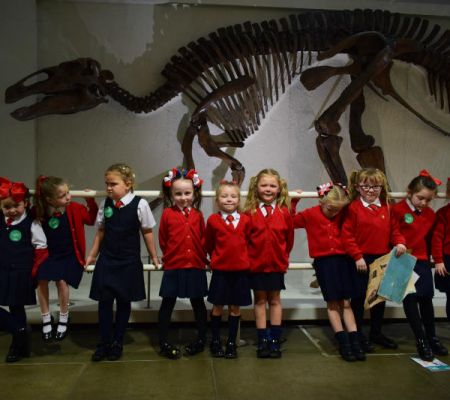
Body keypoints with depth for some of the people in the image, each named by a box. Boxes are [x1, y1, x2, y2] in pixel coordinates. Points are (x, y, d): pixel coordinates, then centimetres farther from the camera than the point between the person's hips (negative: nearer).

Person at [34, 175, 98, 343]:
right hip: (48, 254, 2)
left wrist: (91, 202, -13)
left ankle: (63, 319, 4)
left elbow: (92, 219, -2)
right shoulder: (39, 212, -12)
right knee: (42, 280, -15)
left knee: (62, 281, -18)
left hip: (69, 255, -1)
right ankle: (46, 319, 4)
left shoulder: (74, 208, -13)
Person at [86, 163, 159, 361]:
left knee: (123, 302, 10)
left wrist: (154, 257, 2)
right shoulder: (105, 204, -1)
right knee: (104, 301, 5)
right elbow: (101, 231, 8)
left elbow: (147, 232, -3)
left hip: (129, 262, -2)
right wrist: (92, 255, 11)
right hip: (106, 261, 2)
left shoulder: (139, 204, -11)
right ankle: (105, 343, 20)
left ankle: (117, 343, 25)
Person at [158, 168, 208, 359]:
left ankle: (201, 339, 28)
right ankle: (164, 343, 18)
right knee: (168, 303, 6)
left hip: (196, 266, 2)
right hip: (173, 267, -2)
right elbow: (163, 240, 5)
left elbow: (203, 239, 7)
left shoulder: (198, 215, 1)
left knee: (198, 303, 13)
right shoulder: (167, 214, -4)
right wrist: (170, 255, 10)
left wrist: (201, 257, 3)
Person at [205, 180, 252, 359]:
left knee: (235, 307, 9)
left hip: (240, 269, 1)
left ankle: (231, 342, 21)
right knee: (218, 306, 7)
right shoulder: (213, 220, -5)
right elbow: (208, 244, 8)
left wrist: (242, 257, 12)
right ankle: (215, 341, 22)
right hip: (220, 269, -1)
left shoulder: (245, 220, -1)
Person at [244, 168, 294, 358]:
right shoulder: (250, 212, -8)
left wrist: (283, 255, 11)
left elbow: (289, 237, 6)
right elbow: (244, 239, -3)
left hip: (277, 264, 1)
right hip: (256, 264, -1)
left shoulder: (284, 212, -5)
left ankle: (275, 341, 19)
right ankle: (262, 341, 17)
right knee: (260, 301, 9)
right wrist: (248, 257, 0)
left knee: (275, 300, 11)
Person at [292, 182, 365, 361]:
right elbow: (291, 221, 9)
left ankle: (355, 341, 3)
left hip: (343, 259, 2)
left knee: (345, 303, 2)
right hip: (323, 261, -2)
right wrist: (294, 201, 3)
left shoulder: (342, 214, 6)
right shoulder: (310, 214, -2)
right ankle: (343, 343, 4)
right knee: (333, 303, -1)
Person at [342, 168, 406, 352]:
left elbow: (394, 230, 11)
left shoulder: (386, 208, 7)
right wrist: (357, 256, -16)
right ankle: (358, 335, 18)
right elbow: (347, 235, -13)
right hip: (361, 261, -6)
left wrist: (399, 242, -9)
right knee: (359, 297, 4)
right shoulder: (353, 208, -10)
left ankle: (376, 333, 32)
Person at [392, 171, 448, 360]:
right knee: (410, 298, -2)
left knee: (426, 298, 9)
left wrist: (427, 258, 10)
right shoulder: (397, 210, -12)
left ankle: (432, 338, 23)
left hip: (422, 261, 5)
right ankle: (421, 340, 7)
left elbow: (429, 239, 14)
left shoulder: (430, 214, 7)